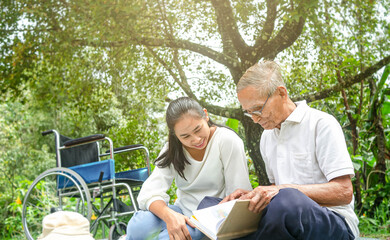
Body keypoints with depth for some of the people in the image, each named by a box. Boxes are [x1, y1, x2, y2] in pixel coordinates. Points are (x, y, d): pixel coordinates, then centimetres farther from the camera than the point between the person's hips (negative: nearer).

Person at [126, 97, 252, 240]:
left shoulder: (227, 141, -13)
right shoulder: (173, 149, -1)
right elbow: (151, 191, -14)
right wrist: (169, 215, -33)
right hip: (182, 214, 3)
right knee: (138, 226, -25)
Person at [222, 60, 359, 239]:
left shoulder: (321, 124, -6)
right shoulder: (266, 137, 17)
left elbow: (344, 192, -13)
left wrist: (282, 191, -23)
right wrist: (253, 196, 3)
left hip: (334, 222, -5)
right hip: (287, 219, 5)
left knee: (285, 201, -41)